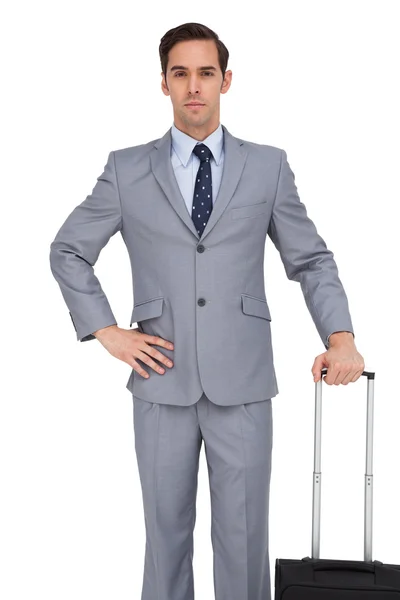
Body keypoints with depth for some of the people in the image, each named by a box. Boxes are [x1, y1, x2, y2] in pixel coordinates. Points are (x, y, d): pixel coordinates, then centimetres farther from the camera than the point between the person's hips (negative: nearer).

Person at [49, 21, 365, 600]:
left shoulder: (268, 166, 4)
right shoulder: (127, 169, 4)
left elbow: (312, 259, 7)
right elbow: (67, 251, 12)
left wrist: (340, 336, -8)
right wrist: (106, 329, 2)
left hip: (243, 384, 0)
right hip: (162, 381, 1)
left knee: (244, 537, 7)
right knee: (166, 530, 13)